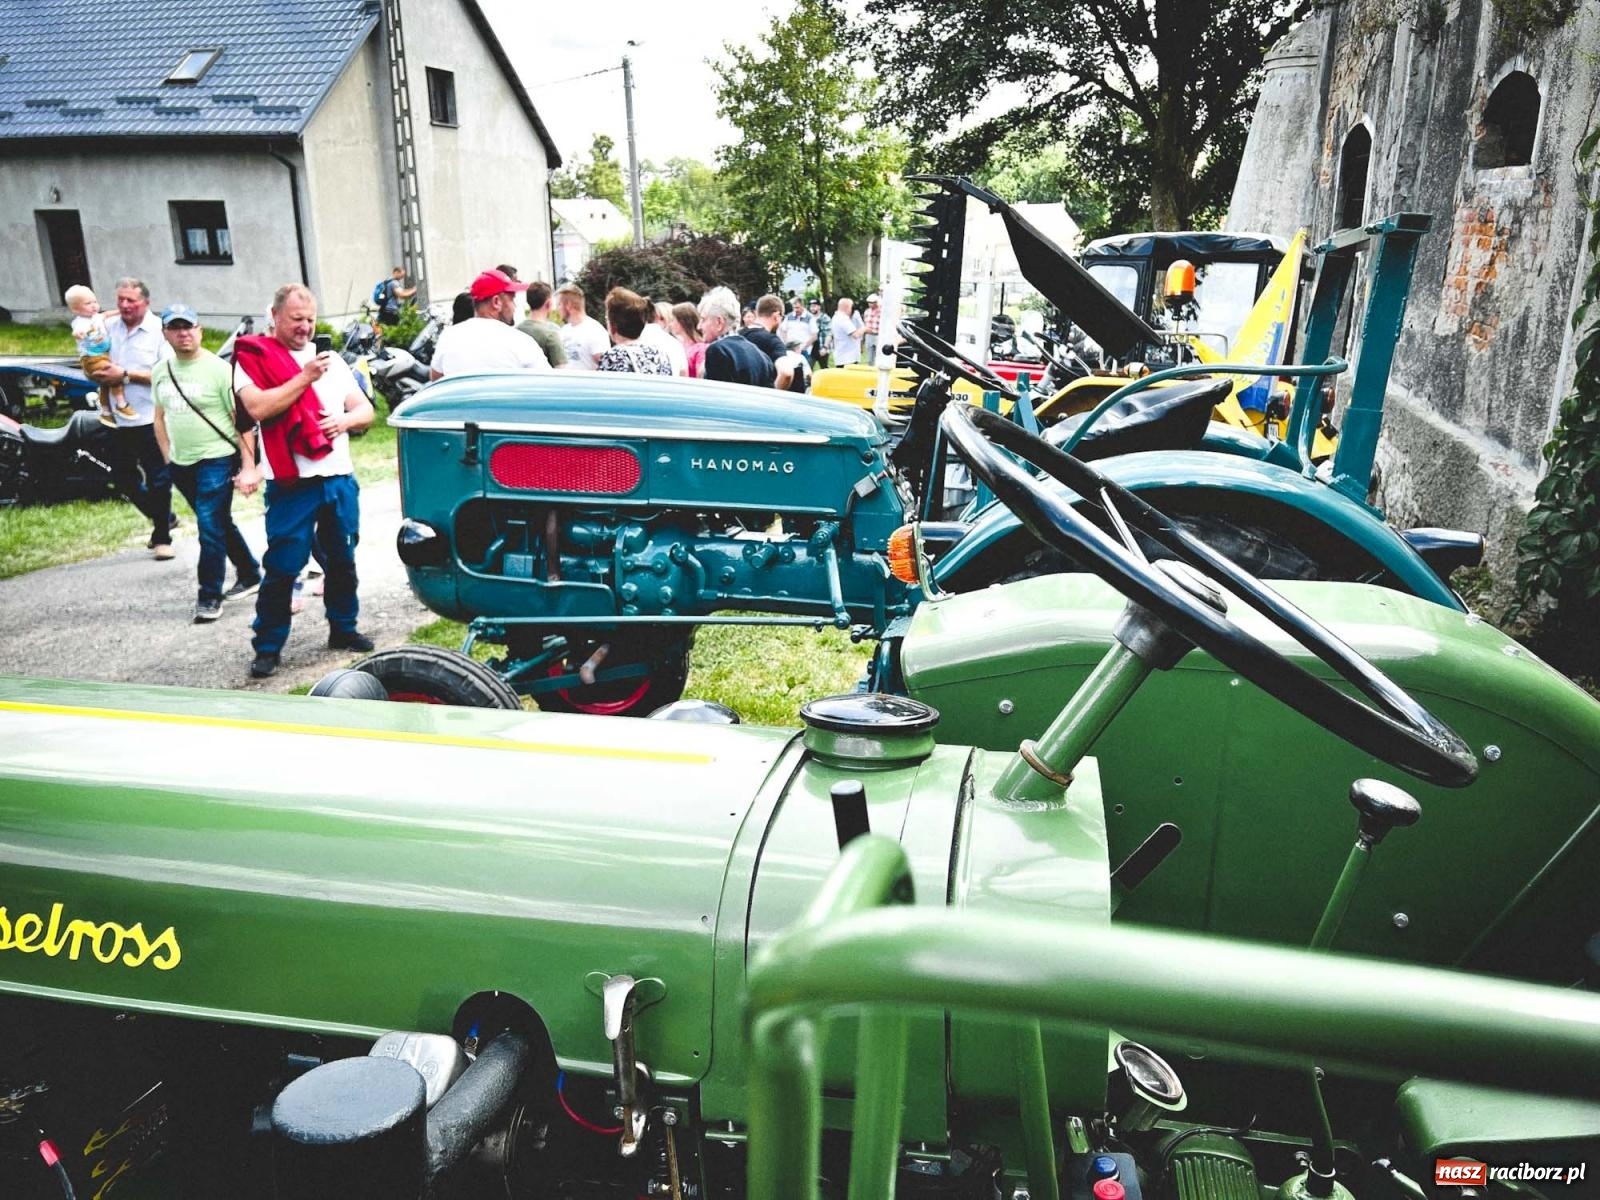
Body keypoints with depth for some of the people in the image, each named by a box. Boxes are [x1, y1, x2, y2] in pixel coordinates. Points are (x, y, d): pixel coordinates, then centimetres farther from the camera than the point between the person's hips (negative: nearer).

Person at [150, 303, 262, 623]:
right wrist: (168, 459, 13)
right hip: (181, 464, 7)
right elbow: (161, 417, 19)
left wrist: (249, 467, -17)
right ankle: (249, 574, 32)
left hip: (217, 460, -7)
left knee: (211, 529, -8)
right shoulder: (161, 372, 9)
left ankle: (209, 596, 1)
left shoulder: (218, 369, -11)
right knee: (221, 524, 17)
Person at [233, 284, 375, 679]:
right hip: (292, 483, -5)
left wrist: (346, 419, -8)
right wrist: (304, 378, -17)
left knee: (342, 560, 14)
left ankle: (343, 628, 29)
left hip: (340, 478, 5)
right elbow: (257, 407, -17)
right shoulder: (253, 356, 0)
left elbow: (365, 409, 13)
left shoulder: (330, 358, 16)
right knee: (282, 567, -2)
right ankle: (268, 646, 7)